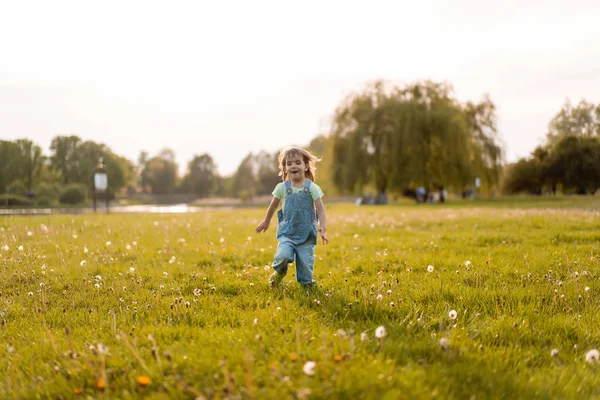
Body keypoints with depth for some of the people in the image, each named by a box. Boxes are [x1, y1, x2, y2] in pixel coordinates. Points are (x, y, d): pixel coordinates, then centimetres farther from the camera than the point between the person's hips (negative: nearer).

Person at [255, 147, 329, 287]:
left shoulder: (312, 188, -4)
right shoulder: (282, 187, 1)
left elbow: (320, 210, -7)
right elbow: (273, 205, 18)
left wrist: (323, 229, -20)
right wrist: (266, 221, 30)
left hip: (307, 233, 0)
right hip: (287, 232, 1)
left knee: (306, 262, -5)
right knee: (283, 255, -21)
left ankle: (306, 282, 24)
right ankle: (279, 272, 12)